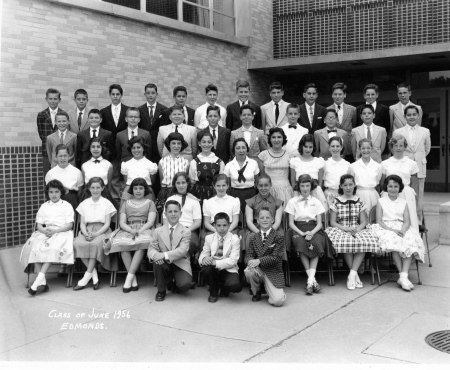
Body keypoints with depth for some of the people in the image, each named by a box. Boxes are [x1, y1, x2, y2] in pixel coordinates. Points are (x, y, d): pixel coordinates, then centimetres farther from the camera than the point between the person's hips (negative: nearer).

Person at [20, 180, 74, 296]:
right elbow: (39, 225, 14)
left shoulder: (66, 206, 10)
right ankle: (42, 282, -34)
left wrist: (55, 230, -15)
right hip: (45, 233, 4)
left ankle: (38, 280, -39)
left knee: (52, 248, -36)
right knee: (34, 247, -28)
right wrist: (44, 230, -10)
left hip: (62, 233, -4)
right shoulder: (44, 206, 21)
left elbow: (70, 225, -1)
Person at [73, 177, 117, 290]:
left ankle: (87, 277, -31)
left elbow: (107, 224, 1)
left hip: (102, 231, -2)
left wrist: (96, 234, -16)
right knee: (77, 243, -31)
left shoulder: (107, 203, 8)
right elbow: (82, 223, 11)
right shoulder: (84, 204, 17)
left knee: (96, 243, -37)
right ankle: (94, 275, -27)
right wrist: (86, 233, -12)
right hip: (87, 231, 3)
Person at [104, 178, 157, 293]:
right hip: (128, 230, 2)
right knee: (122, 243, -34)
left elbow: (150, 221, 3)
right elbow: (122, 222, 10)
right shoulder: (126, 204, 23)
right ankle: (134, 279, -31)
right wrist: (131, 230, -12)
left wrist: (139, 231, -16)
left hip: (144, 229, -1)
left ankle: (129, 278, -37)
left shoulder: (150, 203, 18)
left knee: (142, 243, -38)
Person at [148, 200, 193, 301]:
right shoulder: (158, 231, 7)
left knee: (185, 284, -29)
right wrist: (155, 255, -26)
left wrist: (165, 255, -30)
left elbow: (182, 250, -16)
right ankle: (161, 291, -6)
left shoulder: (185, 231, -2)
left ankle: (173, 285, 13)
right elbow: (152, 248, 0)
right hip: (164, 264, 2)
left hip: (180, 264, -2)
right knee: (157, 263, -33)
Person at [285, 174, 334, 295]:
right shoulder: (292, 202, 11)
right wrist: (302, 233, -12)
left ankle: (310, 280, -38)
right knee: (301, 243, -35)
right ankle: (313, 280, -34)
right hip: (298, 230, -1)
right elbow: (291, 223, 5)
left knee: (316, 243, -34)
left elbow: (319, 223, 9)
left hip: (314, 230, 1)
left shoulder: (316, 202, 15)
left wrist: (312, 232, -13)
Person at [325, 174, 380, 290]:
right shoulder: (336, 202, 6)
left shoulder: (359, 202, 12)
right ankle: (355, 275, -24)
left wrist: (358, 229, -15)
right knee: (346, 242, -37)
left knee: (365, 242, -33)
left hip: (358, 230, 2)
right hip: (340, 230, -2)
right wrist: (345, 228, -15)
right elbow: (332, 222, 1)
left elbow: (364, 222, 8)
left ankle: (352, 274, -31)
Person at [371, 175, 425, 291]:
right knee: (394, 242, -36)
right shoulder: (381, 201, 11)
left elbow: (407, 221, 6)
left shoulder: (403, 203, 18)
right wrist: (392, 230, -16)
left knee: (411, 242, -31)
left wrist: (402, 230, -17)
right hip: (386, 229, -2)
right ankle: (403, 276, -33)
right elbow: (379, 221, 1)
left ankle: (404, 276, -38)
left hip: (402, 229, 3)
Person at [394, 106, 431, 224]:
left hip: (419, 168, 2)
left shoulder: (425, 131, 6)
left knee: (418, 197, 5)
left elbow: (427, 149, 18)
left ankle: (418, 222, 15)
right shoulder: (398, 132, 0)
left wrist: (419, 157, 15)